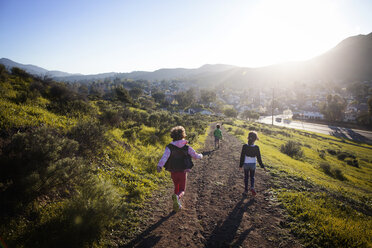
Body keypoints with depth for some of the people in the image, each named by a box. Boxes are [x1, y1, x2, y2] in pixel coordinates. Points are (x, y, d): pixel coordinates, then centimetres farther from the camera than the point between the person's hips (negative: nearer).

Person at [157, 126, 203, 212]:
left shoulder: (169, 147, -8)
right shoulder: (187, 147, -6)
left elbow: (165, 157, -26)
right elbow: (196, 155, -1)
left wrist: (159, 166, -39)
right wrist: (201, 155, 22)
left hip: (173, 172, 2)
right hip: (183, 172, -1)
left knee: (176, 188, 25)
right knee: (182, 190, 8)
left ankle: (177, 205, 31)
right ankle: (177, 197, -26)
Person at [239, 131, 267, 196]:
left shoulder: (244, 146, -18)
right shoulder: (256, 148, -16)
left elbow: (242, 156, -12)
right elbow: (259, 158, -10)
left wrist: (241, 165, 1)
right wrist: (263, 166, 1)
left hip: (246, 164, 0)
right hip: (253, 164, 0)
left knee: (246, 177, 17)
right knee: (252, 177, 21)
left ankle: (246, 190, 22)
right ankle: (252, 187, 0)